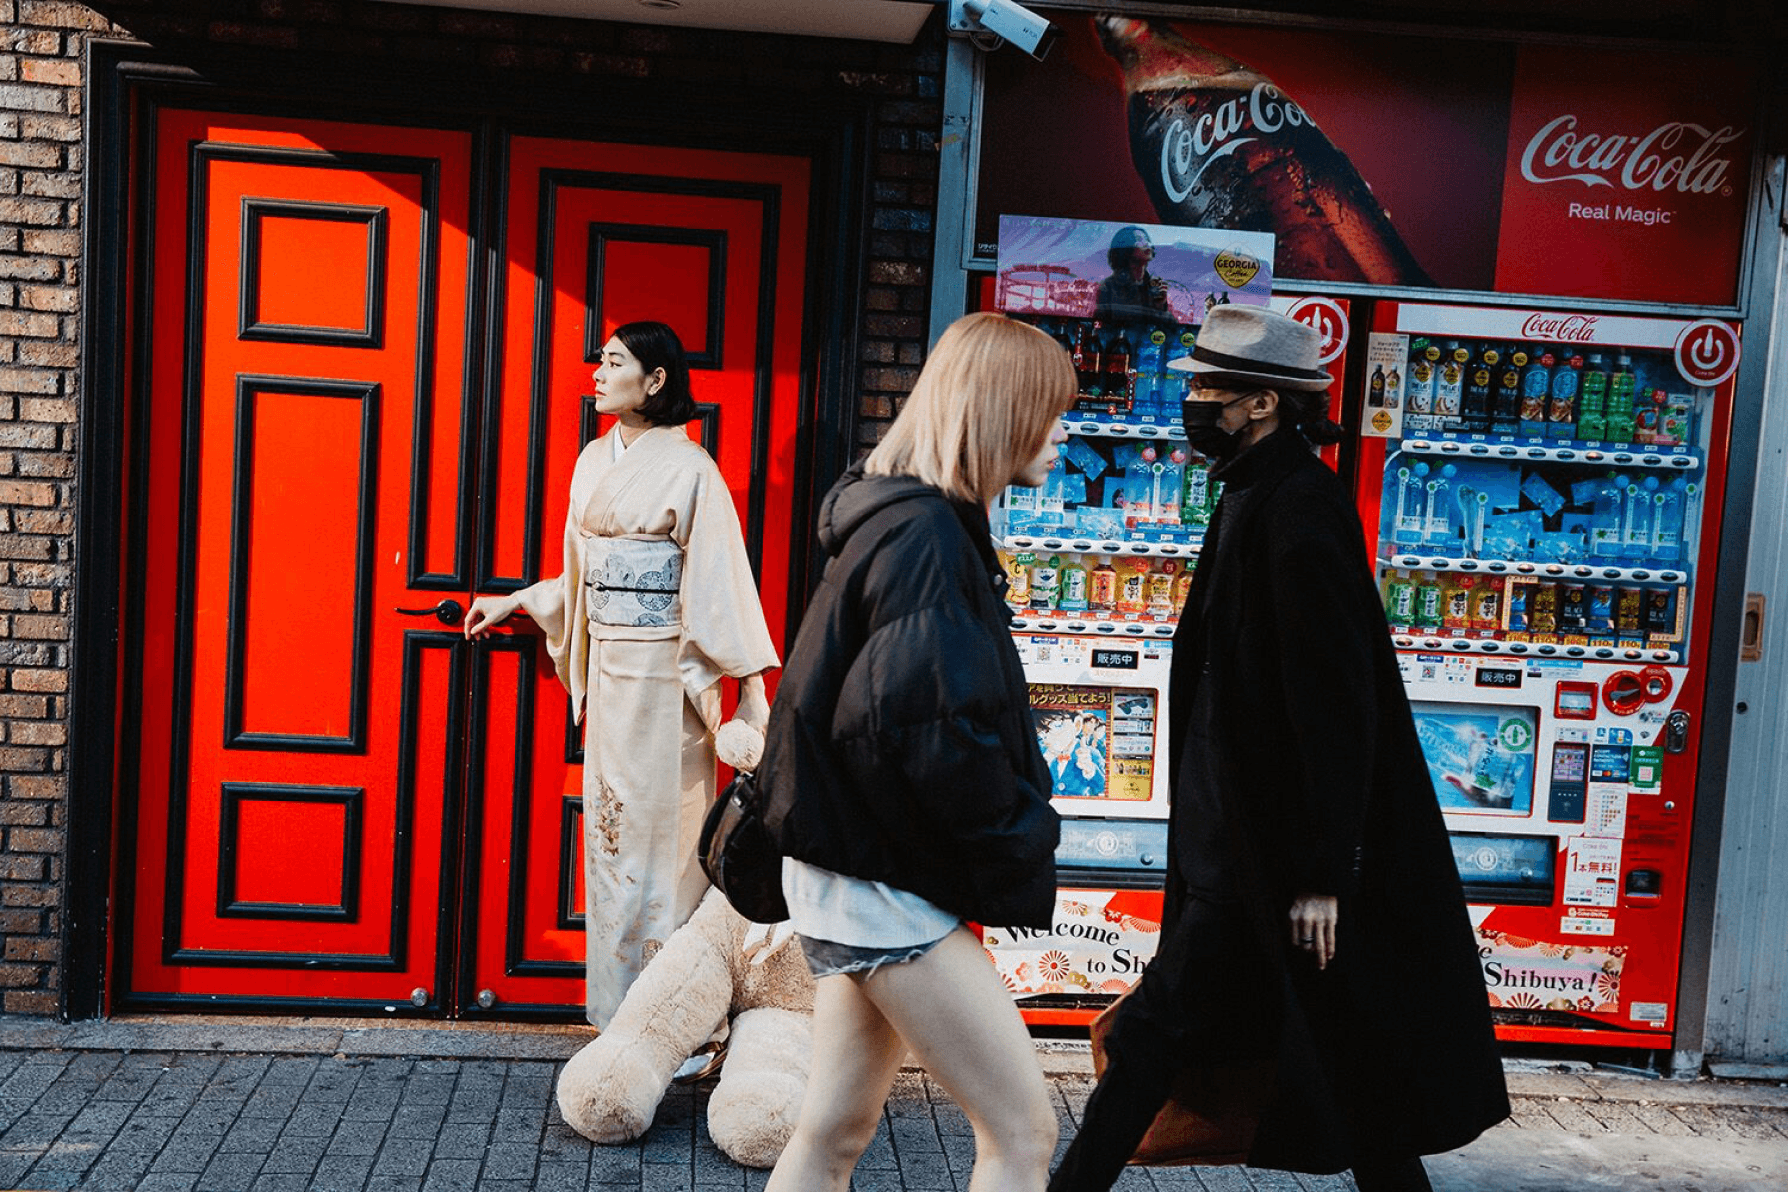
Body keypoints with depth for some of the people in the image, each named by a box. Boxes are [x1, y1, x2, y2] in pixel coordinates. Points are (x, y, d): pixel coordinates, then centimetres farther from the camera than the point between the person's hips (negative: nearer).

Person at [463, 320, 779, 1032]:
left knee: (662, 825, -2)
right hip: (608, 666, 7)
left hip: (664, 669, -7)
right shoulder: (594, 462, 12)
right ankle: (619, 1006, 20)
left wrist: (753, 692, -15)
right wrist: (514, 601, 25)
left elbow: (721, 580, -12)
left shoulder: (688, 467, -9)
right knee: (610, 821, 10)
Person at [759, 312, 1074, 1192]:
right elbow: (941, 736, -24)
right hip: (889, 884, -10)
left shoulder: (906, 519, 13)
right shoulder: (927, 536, -18)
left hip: (863, 873, 10)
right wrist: (1020, 855, -10)